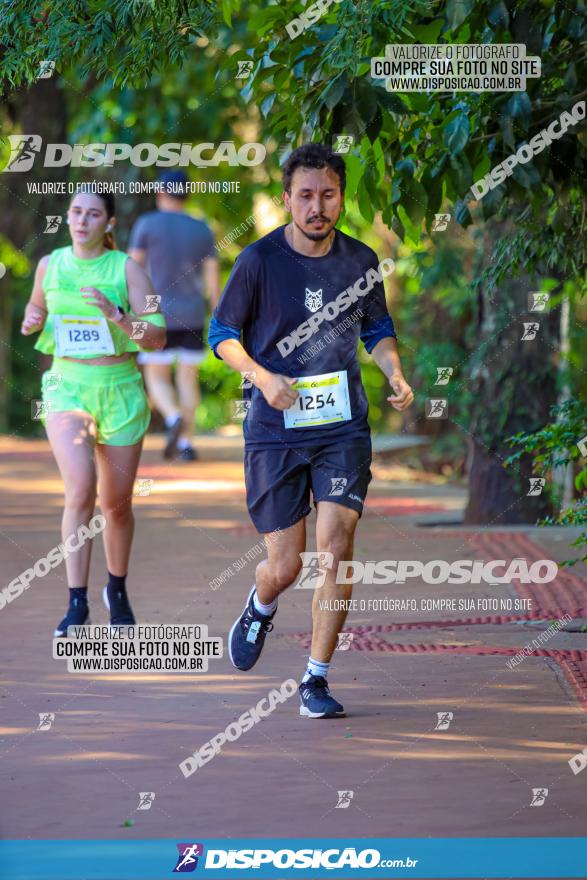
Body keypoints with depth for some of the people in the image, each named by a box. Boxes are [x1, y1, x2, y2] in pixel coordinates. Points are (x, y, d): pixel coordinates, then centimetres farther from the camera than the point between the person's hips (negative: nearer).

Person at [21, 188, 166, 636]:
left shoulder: (126, 268, -4)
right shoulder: (50, 265, 4)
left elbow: (158, 337, -8)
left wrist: (117, 317, -23)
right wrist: (33, 320, 3)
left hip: (120, 388, 0)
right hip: (67, 386, 0)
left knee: (117, 503, 9)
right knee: (80, 489, -21)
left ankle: (117, 590, 34)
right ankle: (77, 604, -19)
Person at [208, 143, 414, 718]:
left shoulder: (361, 260, 2)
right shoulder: (259, 261, -7)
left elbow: (378, 329, 18)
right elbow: (222, 334, 1)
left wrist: (395, 374, -2)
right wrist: (263, 377, -16)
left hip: (343, 428, 2)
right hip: (275, 432, -2)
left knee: (336, 547, -13)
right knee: (284, 567, 1)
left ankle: (316, 680, -2)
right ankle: (259, 608, 39)